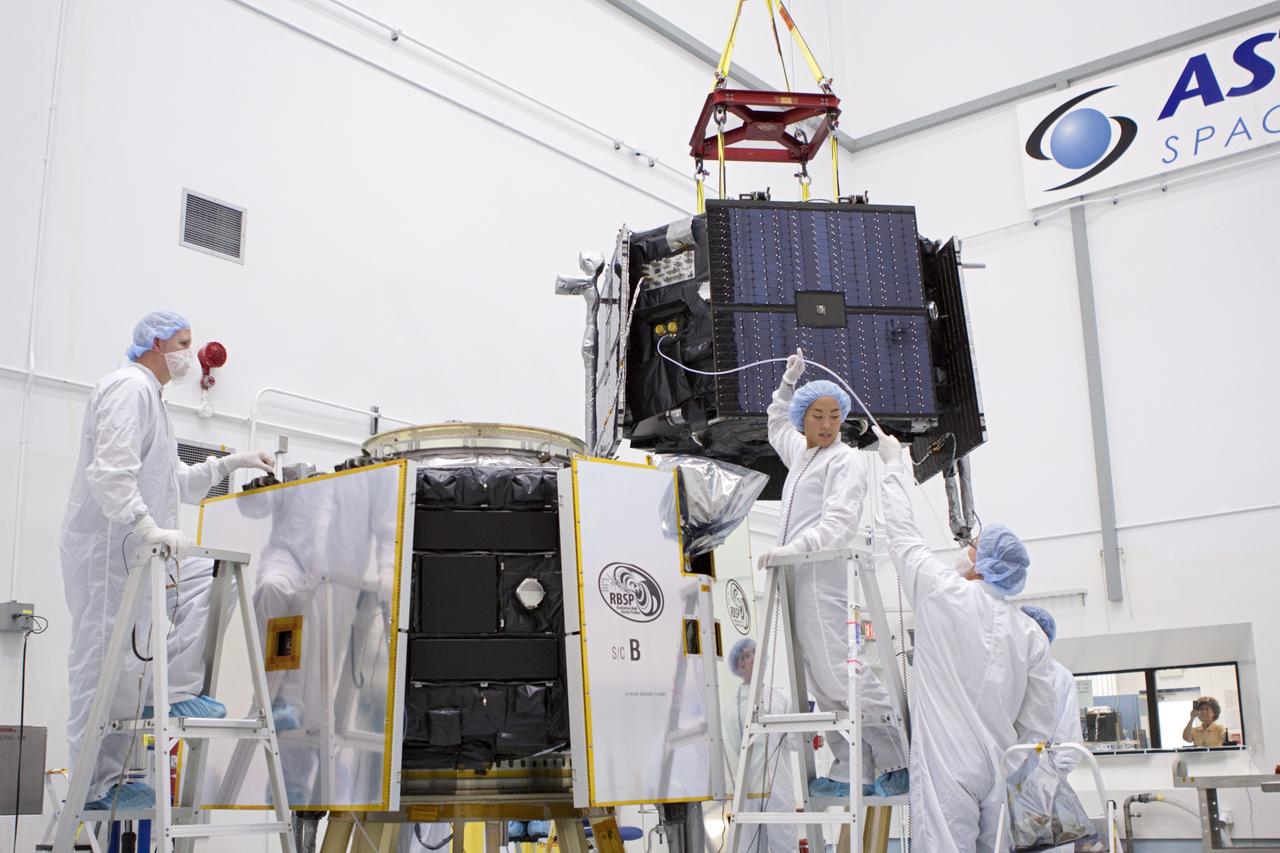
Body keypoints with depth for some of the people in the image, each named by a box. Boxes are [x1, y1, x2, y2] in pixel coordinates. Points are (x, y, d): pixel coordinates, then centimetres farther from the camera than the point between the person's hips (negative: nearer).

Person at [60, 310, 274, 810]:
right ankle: (94, 786, -3)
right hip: (109, 549, -10)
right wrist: (150, 528, -31)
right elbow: (111, 471, -24)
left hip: (131, 550, 10)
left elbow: (174, 482, 28)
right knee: (105, 665, -7)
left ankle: (173, 696, 8)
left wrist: (230, 464, 20)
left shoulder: (147, 395, 22)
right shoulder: (129, 387, -10)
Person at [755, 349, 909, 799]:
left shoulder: (846, 460, -1)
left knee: (839, 674, -14)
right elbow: (777, 426, 47)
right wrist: (788, 383, 39)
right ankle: (852, 771, 6)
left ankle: (898, 764, -6)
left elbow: (839, 522, -16)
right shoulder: (800, 454, 23)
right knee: (822, 682, 5)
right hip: (794, 579, 8)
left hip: (822, 579, -8)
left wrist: (796, 547, -26)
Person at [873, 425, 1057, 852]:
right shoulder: (1030, 635, 8)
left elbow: (901, 530, 9)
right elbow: (1039, 725, 8)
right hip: (1001, 772, 5)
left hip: (947, 767, -5)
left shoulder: (943, 595, -3)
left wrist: (894, 464, 21)